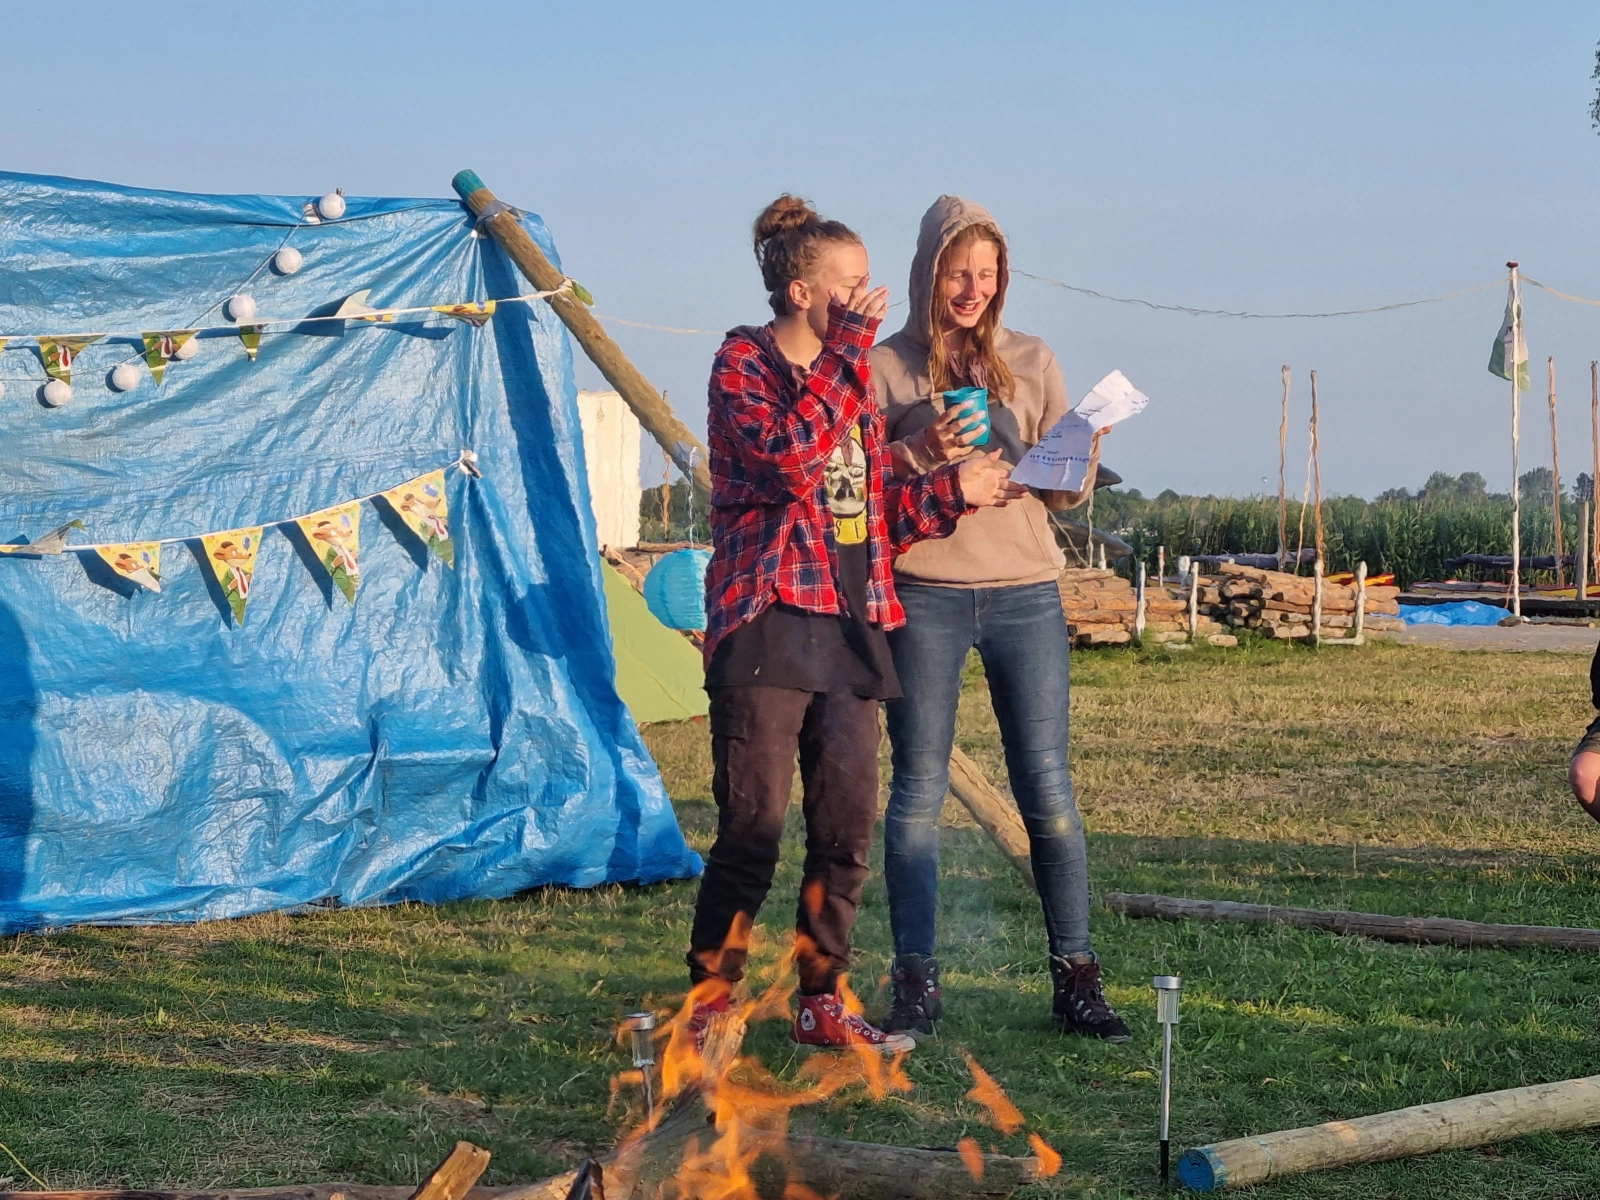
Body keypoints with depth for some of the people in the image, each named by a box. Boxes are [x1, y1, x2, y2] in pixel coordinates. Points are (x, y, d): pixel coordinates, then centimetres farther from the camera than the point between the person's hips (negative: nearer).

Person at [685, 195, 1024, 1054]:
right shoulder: (744, 364, -2)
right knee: (754, 828, -8)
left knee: (847, 829, 7)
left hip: (850, 626, 7)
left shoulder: (854, 381, 20)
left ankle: (821, 1002, 17)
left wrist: (951, 490, 7)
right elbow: (789, 460, -22)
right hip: (768, 624, -7)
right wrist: (847, 351, -17)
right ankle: (706, 1007, 3)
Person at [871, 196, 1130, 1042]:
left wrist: (1080, 458, -10)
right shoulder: (886, 367, 5)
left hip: (1026, 592, 2)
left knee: (1046, 785, -1)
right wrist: (919, 453, -15)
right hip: (924, 596, -1)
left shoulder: (1031, 362, 12)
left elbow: (1064, 495, 11)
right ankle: (916, 981, 7)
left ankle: (1075, 979, 6)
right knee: (919, 789, 0)